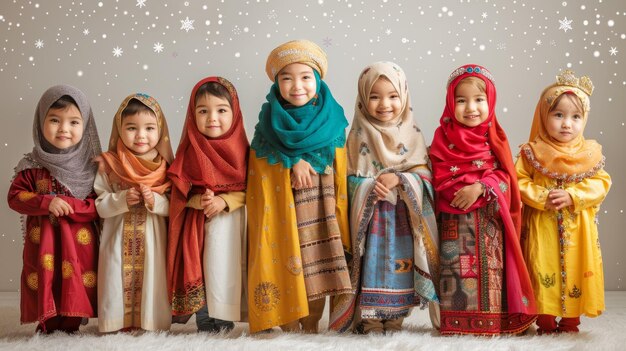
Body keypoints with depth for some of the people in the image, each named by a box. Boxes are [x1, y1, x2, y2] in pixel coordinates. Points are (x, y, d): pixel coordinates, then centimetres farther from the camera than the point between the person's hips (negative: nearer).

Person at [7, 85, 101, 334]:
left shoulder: (91, 166, -3)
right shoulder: (32, 165, 0)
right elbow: (15, 196, -2)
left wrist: (69, 205, -19)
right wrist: (46, 203, -17)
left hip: (79, 240, 0)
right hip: (43, 239, 1)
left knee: (75, 282, 4)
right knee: (44, 278, 6)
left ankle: (71, 323, 19)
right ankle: (46, 323, 21)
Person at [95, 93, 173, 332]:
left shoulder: (165, 167, 0)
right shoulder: (109, 165, -1)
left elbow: (174, 205, -1)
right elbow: (99, 204, -2)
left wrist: (155, 202, -19)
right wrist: (122, 200, -18)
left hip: (153, 239, 0)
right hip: (118, 240, 0)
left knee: (151, 280, 2)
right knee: (119, 277, 3)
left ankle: (152, 322, 16)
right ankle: (117, 323, 17)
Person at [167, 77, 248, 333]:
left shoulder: (240, 149, 0)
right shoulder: (190, 151, 2)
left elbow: (247, 187, -1)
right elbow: (179, 190, 1)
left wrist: (224, 201, -16)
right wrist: (198, 201, -17)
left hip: (230, 218, -1)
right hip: (196, 221, 1)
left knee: (223, 269, -6)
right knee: (198, 268, -2)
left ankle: (223, 319, 7)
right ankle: (204, 321, 9)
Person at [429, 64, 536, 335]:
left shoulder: (494, 138, 5)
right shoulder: (444, 137, 3)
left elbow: (504, 175, -2)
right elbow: (439, 174, -3)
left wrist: (480, 188, -18)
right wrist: (460, 191, -17)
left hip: (489, 219, 1)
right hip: (454, 219, -1)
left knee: (489, 266, 2)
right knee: (456, 266, -1)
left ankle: (490, 320, 10)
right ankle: (456, 321, 5)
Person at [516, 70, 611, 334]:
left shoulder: (590, 154, 2)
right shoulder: (532, 152, -3)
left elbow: (601, 183, -3)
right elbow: (519, 181, -5)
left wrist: (572, 196, -17)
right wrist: (542, 197, -19)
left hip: (577, 228, 2)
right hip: (542, 226, -2)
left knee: (576, 271, 7)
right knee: (543, 272, 0)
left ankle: (570, 322, 21)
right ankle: (545, 322, 14)